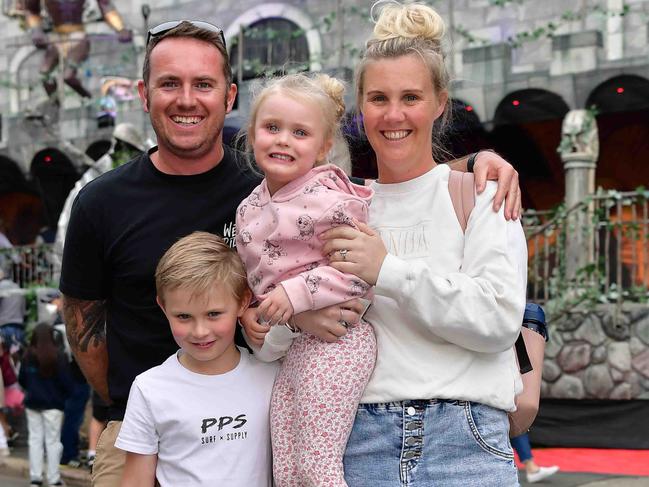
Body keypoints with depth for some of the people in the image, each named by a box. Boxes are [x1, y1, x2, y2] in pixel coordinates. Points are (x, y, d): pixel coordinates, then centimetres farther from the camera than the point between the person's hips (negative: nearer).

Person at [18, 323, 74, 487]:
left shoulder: (28, 356, -4)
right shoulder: (58, 356, -15)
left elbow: (22, 380, 5)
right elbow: (66, 381, -11)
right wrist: (67, 393, 9)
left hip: (32, 403, 3)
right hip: (53, 404, -3)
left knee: (35, 438, 10)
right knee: (53, 440, 3)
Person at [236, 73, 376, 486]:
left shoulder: (326, 201, -11)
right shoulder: (250, 207, 12)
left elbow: (358, 271, -15)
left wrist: (296, 292, -20)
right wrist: (251, 316, 13)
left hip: (332, 340, -8)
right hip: (288, 351, 8)